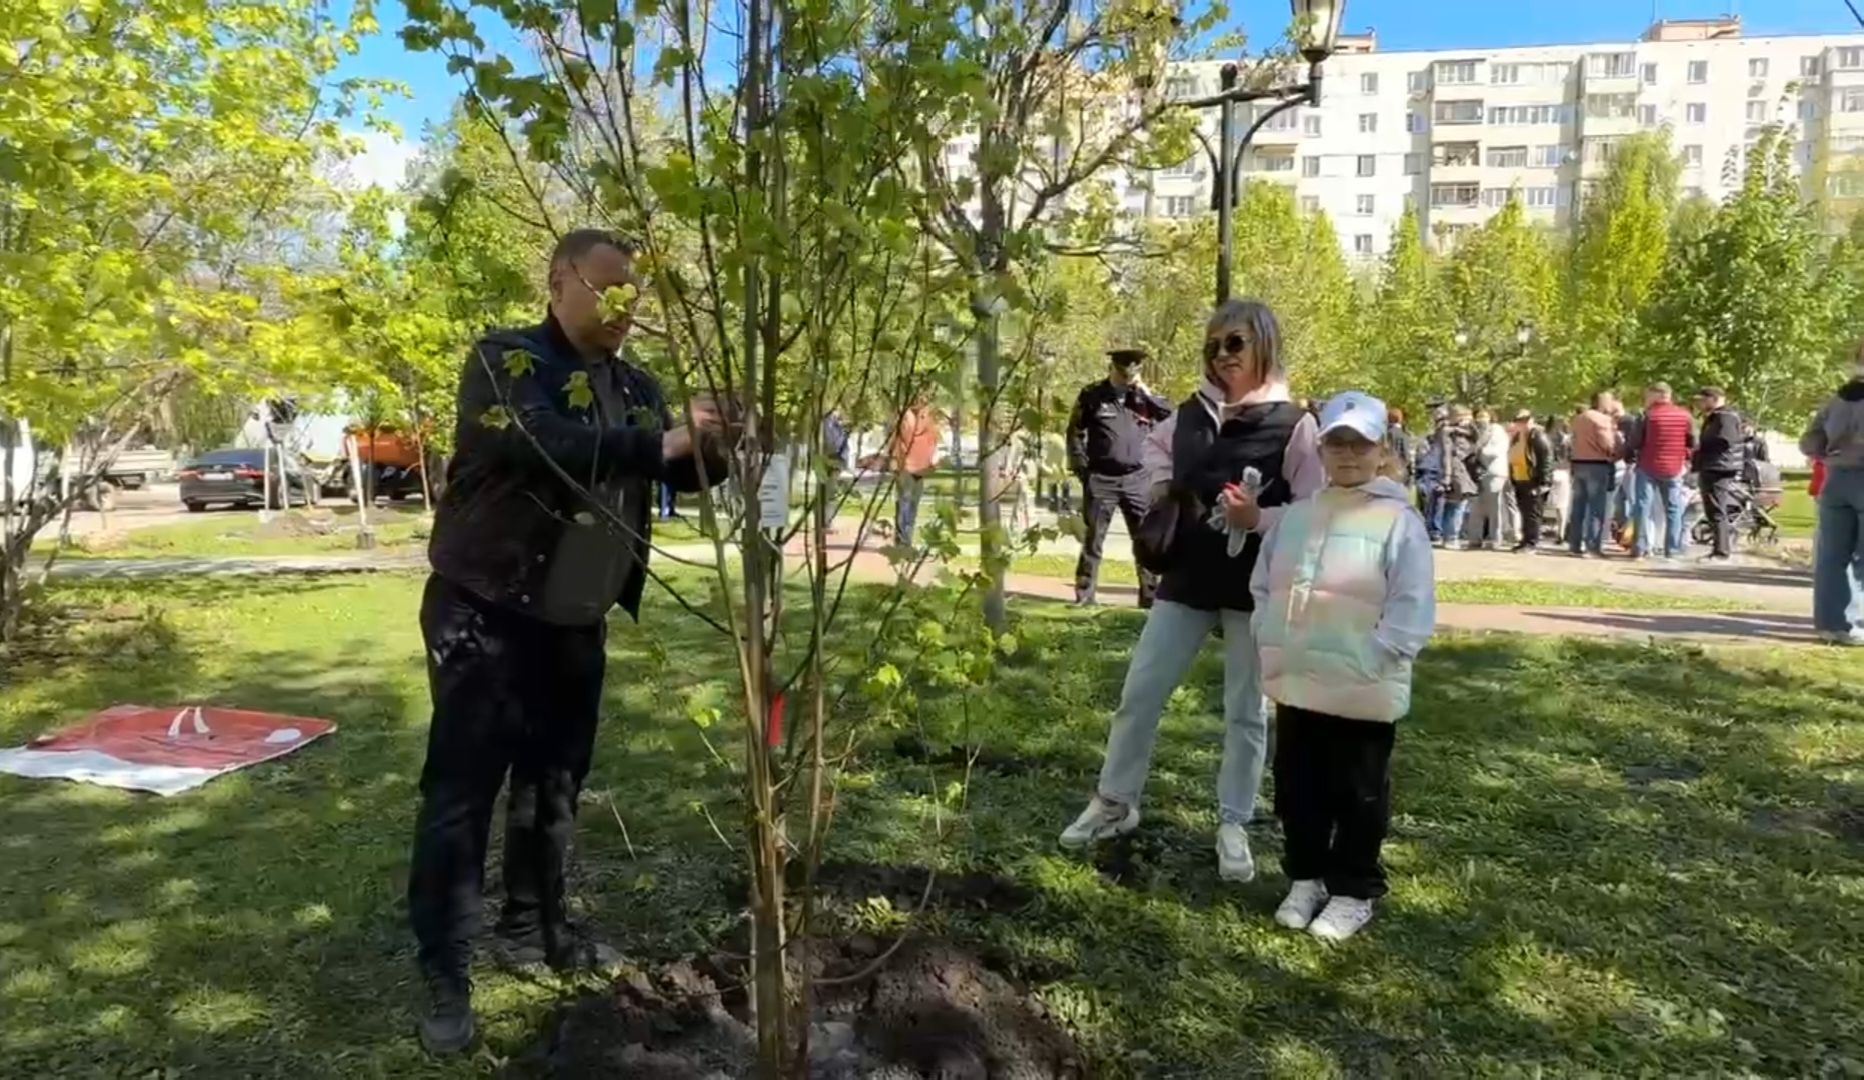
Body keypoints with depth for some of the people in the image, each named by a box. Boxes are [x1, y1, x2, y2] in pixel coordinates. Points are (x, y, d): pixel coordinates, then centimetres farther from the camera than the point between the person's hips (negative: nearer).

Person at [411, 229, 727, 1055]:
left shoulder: (634, 386, 10)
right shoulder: (504, 359, -12)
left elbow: (682, 472, 13)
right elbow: (545, 446, -31)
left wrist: (723, 445, -8)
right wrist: (661, 444, -32)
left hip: (576, 624, 7)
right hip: (484, 617, -7)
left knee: (555, 782, 17)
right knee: (462, 789, -1)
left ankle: (533, 927, 35)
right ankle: (444, 973, 11)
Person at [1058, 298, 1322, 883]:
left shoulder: (1293, 423, -10)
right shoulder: (1191, 412, 3)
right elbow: (1155, 447, 26)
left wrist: (1258, 518, -26)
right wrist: (1161, 487, 8)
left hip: (1253, 589, -4)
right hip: (1186, 580, 4)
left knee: (1245, 712, 9)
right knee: (1139, 693, 8)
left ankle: (1233, 826, 23)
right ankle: (1114, 802, 24)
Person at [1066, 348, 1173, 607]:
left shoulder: (1144, 396, 9)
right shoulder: (1092, 394, 2)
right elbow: (1075, 432, 5)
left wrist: (1146, 392, -7)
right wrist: (1081, 467, -3)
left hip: (1137, 480, 2)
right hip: (1101, 479, -2)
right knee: (1092, 540, 2)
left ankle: (1150, 597, 12)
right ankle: (1084, 597, 7)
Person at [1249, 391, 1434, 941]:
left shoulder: (1398, 521, -9)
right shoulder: (1296, 516, 7)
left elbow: (1412, 609, -12)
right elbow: (1263, 586, 13)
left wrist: (1372, 662, -17)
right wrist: (1270, 644, 2)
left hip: (1364, 692, -5)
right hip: (1295, 684, 5)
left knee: (1358, 795, 9)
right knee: (1297, 788, 16)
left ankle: (1354, 891, 25)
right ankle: (1305, 877, 34)